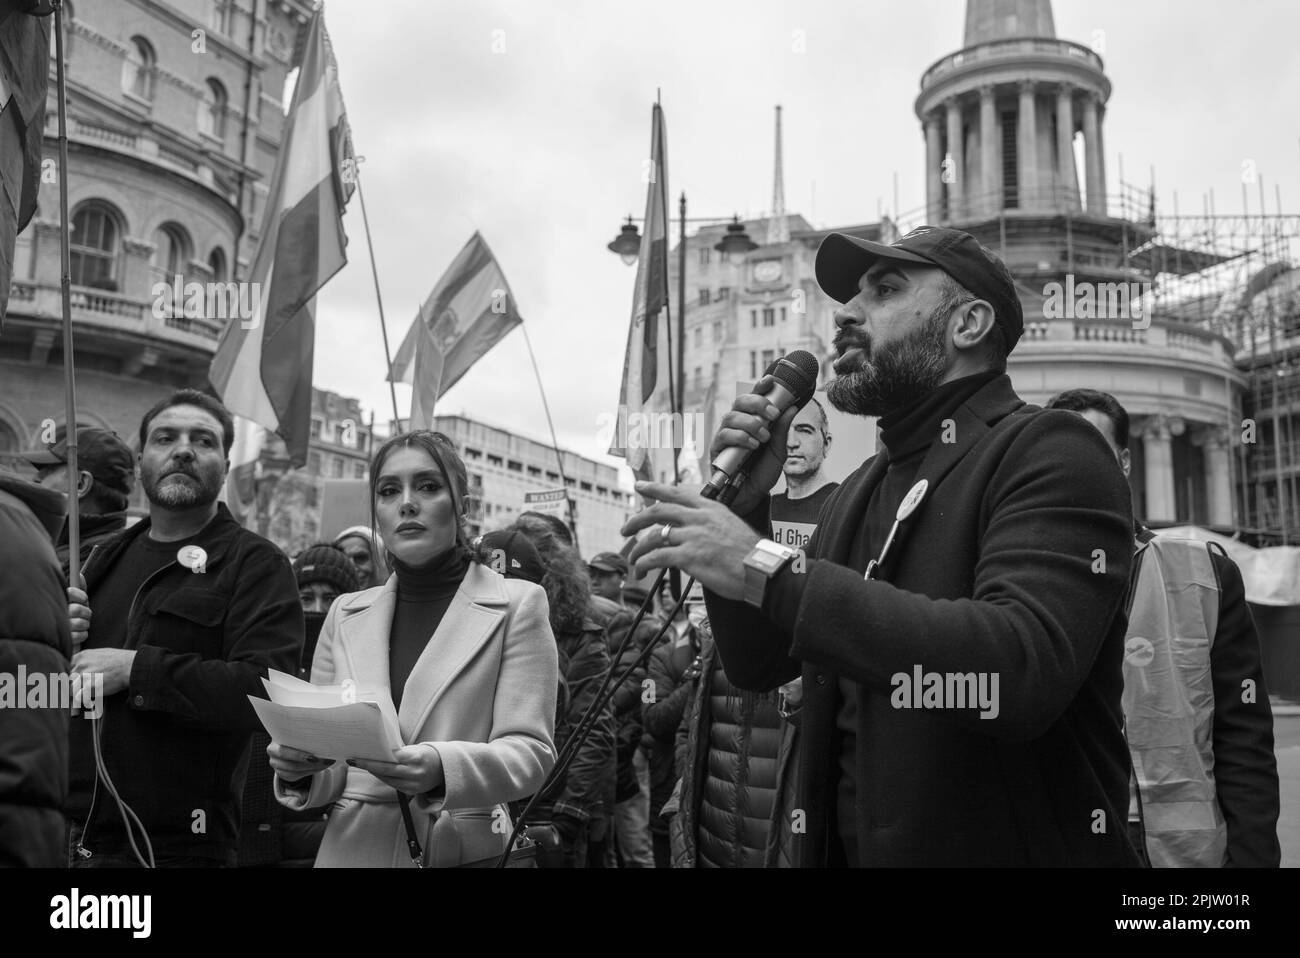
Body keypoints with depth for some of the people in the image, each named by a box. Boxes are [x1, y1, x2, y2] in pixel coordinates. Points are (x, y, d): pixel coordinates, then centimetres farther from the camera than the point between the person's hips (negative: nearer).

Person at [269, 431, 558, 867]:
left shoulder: (516, 606, -4)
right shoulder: (345, 614, 5)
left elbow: (530, 750, -11)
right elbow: (328, 773, 8)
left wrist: (441, 769, -28)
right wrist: (301, 768, -14)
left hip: (465, 849, -2)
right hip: (352, 846, 3)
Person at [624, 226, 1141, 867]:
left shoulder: (1048, 453, -14)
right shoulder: (863, 490, 8)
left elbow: (1023, 666, -31)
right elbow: (759, 667, 9)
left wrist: (772, 572, -31)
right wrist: (745, 506, -5)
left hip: (1002, 846, -6)